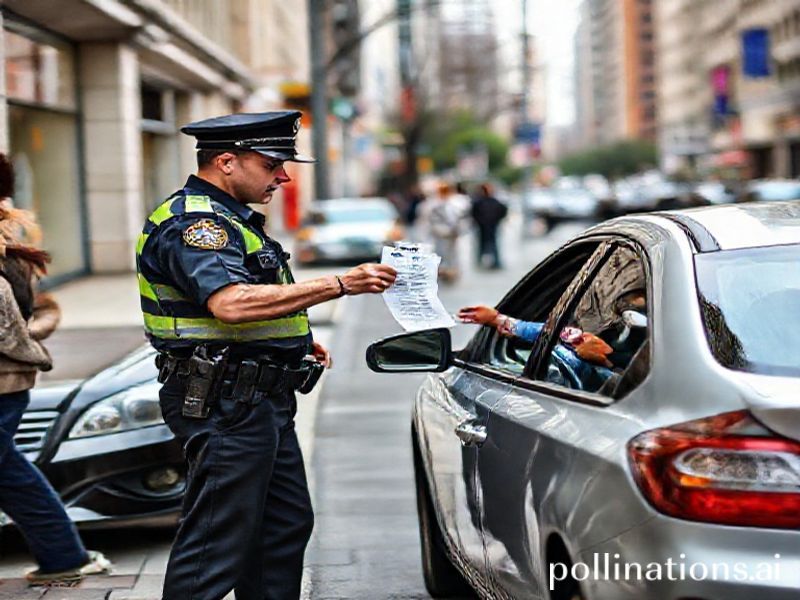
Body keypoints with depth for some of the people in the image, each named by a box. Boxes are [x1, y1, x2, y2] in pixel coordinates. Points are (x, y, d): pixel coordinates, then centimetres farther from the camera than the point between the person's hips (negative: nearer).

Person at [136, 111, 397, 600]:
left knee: (287, 524, 16)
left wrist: (298, 343, 15)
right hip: (225, 403, -11)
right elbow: (231, 303, -33)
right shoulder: (192, 221, -16)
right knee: (217, 541, -8)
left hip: (264, 403, 11)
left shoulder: (230, 219, 18)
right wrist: (339, 284, -33)